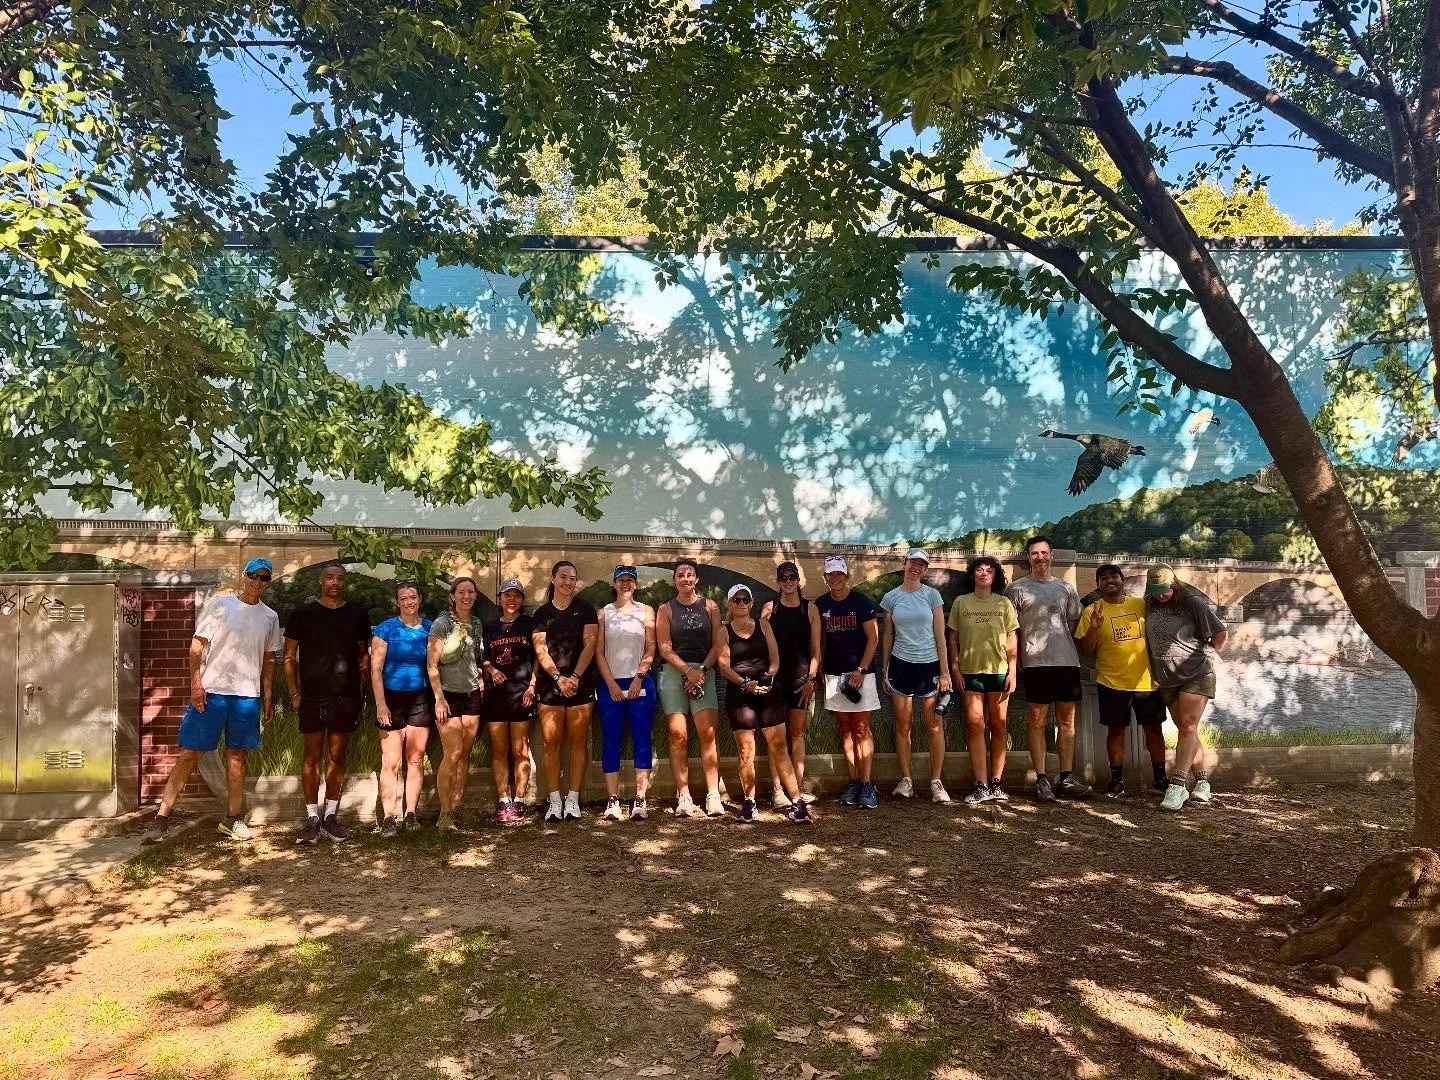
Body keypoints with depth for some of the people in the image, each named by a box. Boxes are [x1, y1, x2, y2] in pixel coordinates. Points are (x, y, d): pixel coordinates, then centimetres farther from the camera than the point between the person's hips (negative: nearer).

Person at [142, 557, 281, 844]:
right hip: (211, 691, -3)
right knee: (189, 753, -2)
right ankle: (161, 818, 4)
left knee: (237, 756, 10)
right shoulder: (220, 605, -1)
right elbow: (197, 645, -2)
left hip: (248, 695, 3)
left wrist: (268, 697, 11)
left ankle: (233, 819, 18)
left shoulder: (270, 617, 10)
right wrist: (196, 682, -12)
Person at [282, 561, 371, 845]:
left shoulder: (357, 615, 8)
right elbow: (290, 657, 4)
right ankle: (312, 818, 10)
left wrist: (362, 686, 0)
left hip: (346, 697, 2)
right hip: (313, 697, -2)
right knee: (313, 756, 3)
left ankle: (331, 815, 17)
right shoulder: (302, 614, 2)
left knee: (337, 757, 8)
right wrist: (294, 693, -2)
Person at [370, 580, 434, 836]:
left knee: (416, 759, 5)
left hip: (421, 700, 3)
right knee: (390, 762, -3)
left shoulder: (429, 628, 6)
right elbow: (376, 668, -4)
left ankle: (411, 813, 14)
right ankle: (388, 818, 2)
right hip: (393, 699, -2)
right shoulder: (386, 629, -2)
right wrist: (380, 704, -10)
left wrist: (438, 699, 0)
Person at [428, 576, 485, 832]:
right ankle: (444, 814, -3)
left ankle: (456, 809, 12)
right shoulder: (442, 624, -7)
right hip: (448, 695, -5)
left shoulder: (477, 625, 10)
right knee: (453, 754, -10)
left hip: (472, 694, 6)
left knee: (465, 755, 4)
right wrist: (439, 698, -15)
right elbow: (432, 665, -10)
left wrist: (481, 682, 9)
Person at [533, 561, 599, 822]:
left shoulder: (585, 609, 6)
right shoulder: (543, 612, 9)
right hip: (550, 685, 1)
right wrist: (559, 678, -11)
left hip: (580, 683, -1)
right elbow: (540, 649, 2)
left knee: (578, 742, 0)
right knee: (550, 743, -1)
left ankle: (573, 800, 6)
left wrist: (575, 677, -11)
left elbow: (589, 644, -1)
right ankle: (554, 801, 5)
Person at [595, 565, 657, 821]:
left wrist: (638, 679, -9)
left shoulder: (646, 611, 8)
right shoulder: (604, 613, 10)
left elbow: (650, 649, 2)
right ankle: (613, 801, 2)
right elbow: (599, 651, 4)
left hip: (640, 683, -1)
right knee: (611, 741, -1)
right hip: (611, 684, 1)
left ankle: (640, 800, -1)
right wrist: (611, 683, -6)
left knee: (641, 740, -2)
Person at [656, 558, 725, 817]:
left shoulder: (709, 607, 12)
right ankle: (683, 797, -1)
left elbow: (717, 645, 6)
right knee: (678, 735, -5)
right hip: (674, 672, 0)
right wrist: (689, 671, -11)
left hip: (704, 672, 0)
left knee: (708, 734, -10)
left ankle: (713, 795, -9)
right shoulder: (666, 609, 9)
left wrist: (701, 671, -8)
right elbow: (665, 648, 1)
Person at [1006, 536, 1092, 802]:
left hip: (1068, 661, 4)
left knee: (1067, 721, 7)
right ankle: (1042, 781, 2)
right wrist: (1016, 661, -5)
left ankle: (1066, 780, 13)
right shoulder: (1017, 588, 2)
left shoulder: (1065, 588, 15)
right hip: (1036, 664, -4)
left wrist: (1059, 642, 2)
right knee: (1038, 722, -2)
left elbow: (1074, 623, 17)